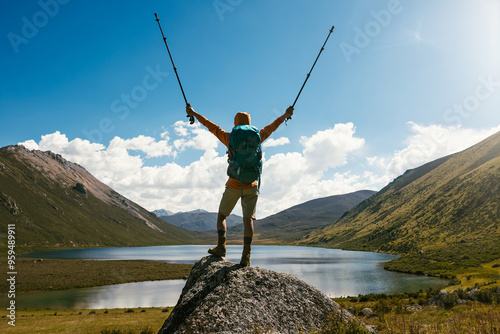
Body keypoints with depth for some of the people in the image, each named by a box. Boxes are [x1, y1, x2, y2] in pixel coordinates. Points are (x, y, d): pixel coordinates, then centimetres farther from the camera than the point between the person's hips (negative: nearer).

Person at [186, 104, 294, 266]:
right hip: (251, 186, 1)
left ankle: (221, 246, 2)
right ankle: (246, 255, -8)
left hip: (233, 186, -1)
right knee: (248, 219, 0)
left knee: (221, 215, 15)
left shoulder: (229, 138, -5)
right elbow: (271, 127, 14)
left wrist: (193, 114, 14)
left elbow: (211, 126, 4)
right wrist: (285, 115, 29)